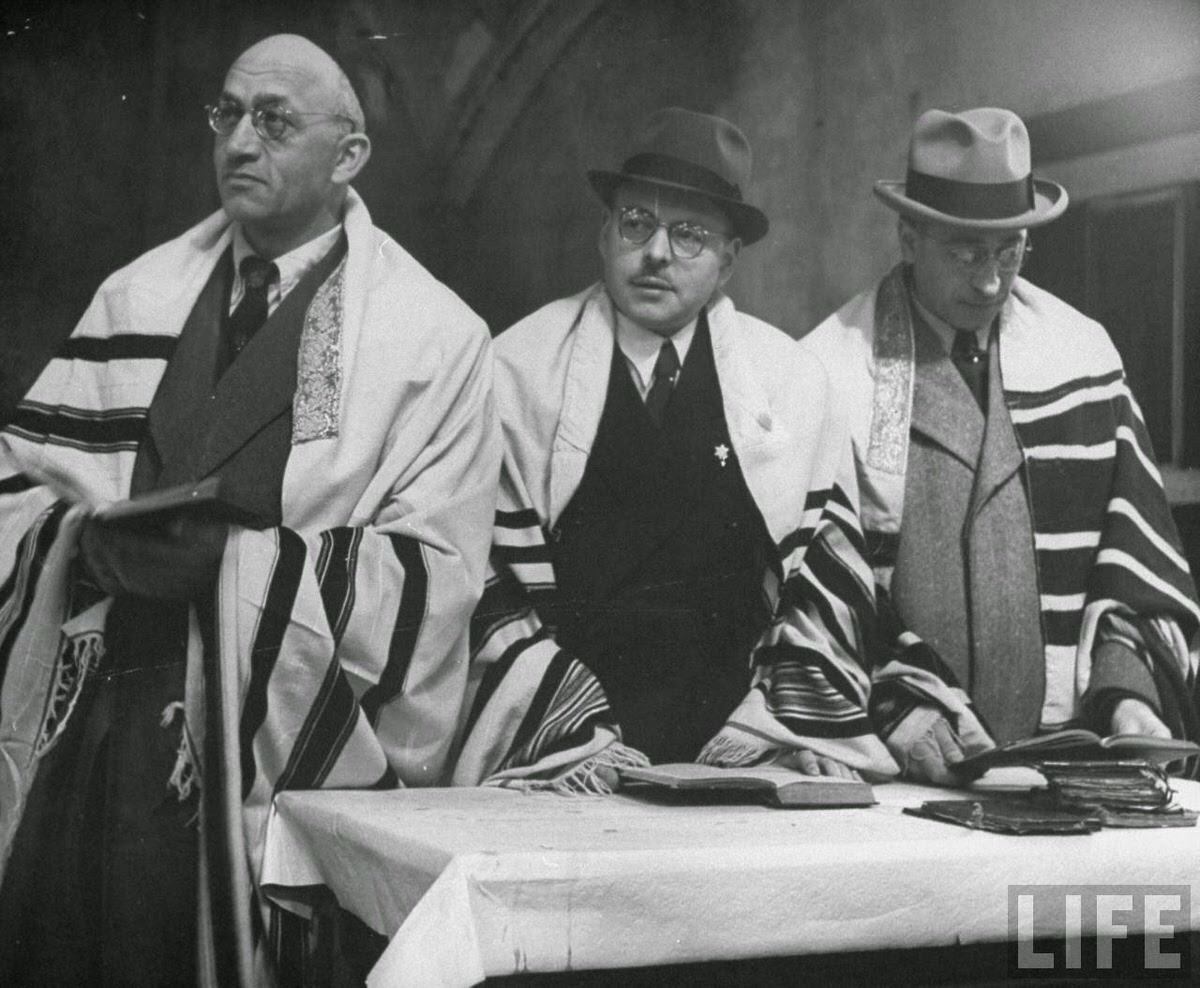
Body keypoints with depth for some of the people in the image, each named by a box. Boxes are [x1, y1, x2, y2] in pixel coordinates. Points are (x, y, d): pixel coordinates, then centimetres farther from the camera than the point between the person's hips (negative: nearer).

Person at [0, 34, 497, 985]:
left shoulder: (433, 336, -1)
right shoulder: (137, 298, 11)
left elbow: (433, 578, -7)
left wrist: (236, 562, -17)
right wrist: (92, 543, -11)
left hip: (279, 757, -3)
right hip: (85, 723, 4)